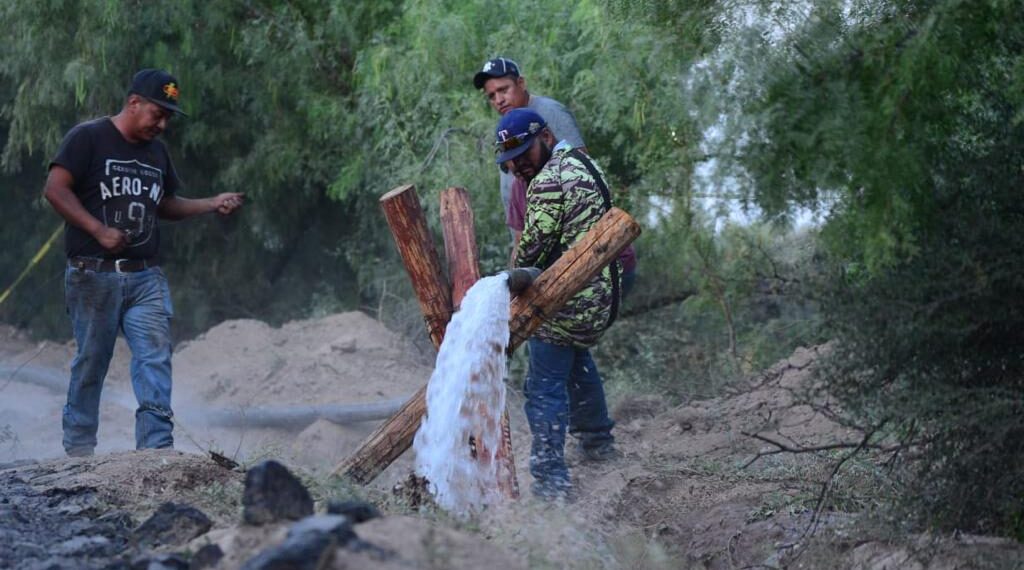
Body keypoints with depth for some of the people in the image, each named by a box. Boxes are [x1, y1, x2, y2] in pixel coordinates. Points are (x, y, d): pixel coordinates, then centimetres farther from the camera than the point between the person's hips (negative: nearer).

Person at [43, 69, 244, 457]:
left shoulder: (157, 151, 17)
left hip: (145, 277, 5)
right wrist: (99, 230, -20)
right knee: (90, 363, 2)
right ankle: (78, 451, 13)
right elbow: (55, 189, -12)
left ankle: (156, 449, -12)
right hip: (94, 275, -5)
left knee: (155, 358, -9)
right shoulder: (88, 137, -4)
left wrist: (212, 204, 11)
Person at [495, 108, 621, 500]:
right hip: (603, 291, 10)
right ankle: (597, 439, 45)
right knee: (576, 358, 33)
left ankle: (550, 479, -12)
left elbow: (534, 248, -13)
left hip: (566, 300, -10)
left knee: (546, 387, -8)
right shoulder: (581, 162, 12)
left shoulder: (548, 181, -18)